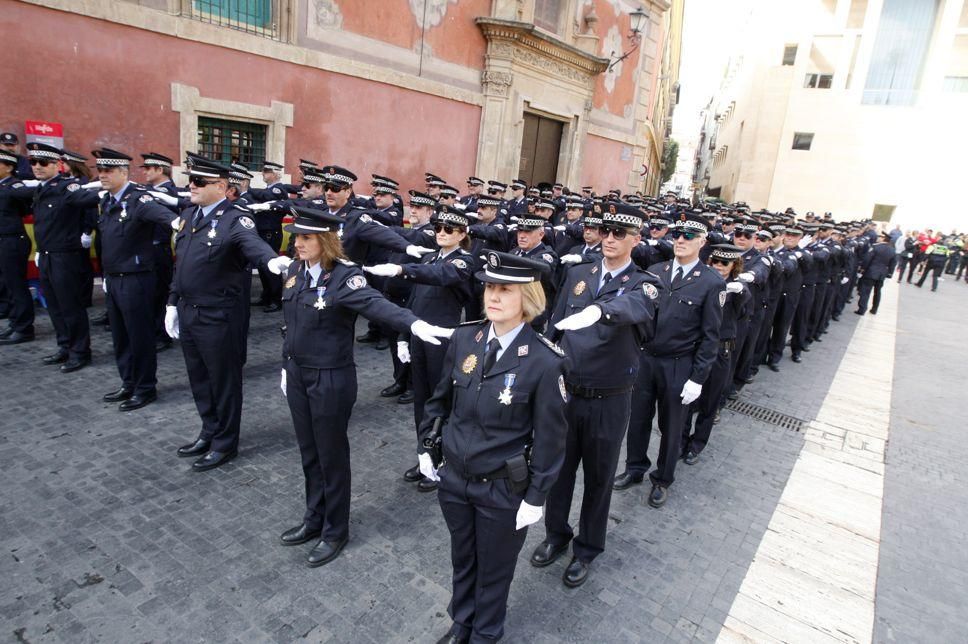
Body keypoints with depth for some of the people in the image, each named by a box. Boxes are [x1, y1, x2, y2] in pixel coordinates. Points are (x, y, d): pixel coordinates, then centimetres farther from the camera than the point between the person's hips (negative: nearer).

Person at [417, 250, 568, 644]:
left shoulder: (544, 361, -21)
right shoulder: (464, 338, -8)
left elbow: (549, 436, -13)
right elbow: (442, 397, 7)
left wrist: (536, 497, -9)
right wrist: (425, 446, 10)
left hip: (504, 489, -4)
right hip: (453, 477, 4)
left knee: (493, 568, 20)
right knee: (461, 559, 26)